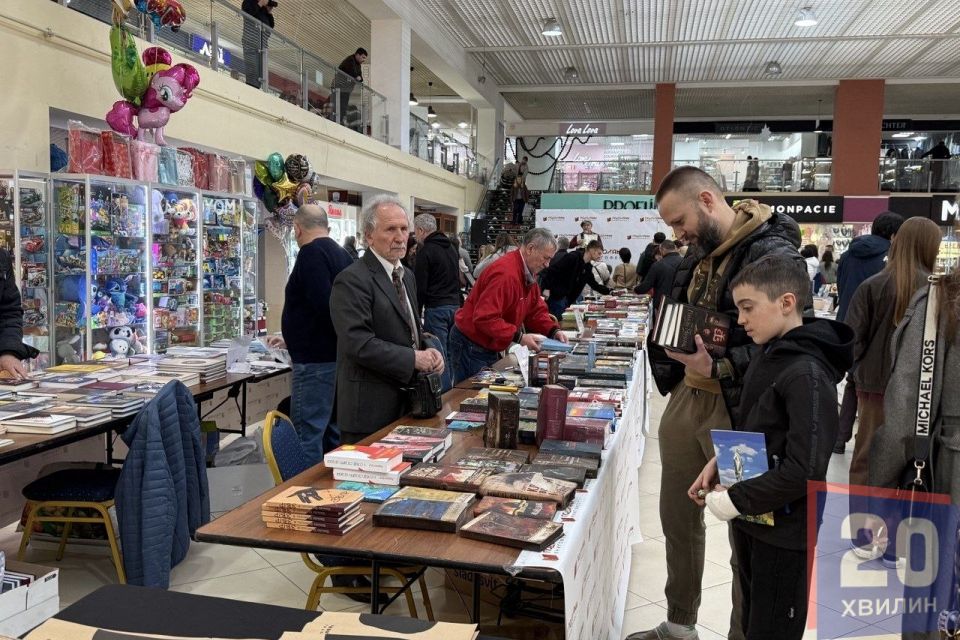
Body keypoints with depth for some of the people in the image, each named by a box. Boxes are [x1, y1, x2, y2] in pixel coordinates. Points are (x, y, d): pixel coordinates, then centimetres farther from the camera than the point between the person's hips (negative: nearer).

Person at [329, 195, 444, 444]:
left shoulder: (407, 275, 14)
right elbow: (359, 343, -23)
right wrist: (413, 359, -18)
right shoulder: (352, 280, -15)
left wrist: (428, 353, 1)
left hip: (406, 402, 8)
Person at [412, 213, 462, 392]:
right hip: (455, 305, 8)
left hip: (436, 308, -8)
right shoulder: (451, 247, 15)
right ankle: (451, 389, 20)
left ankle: (444, 392, -4)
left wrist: (416, 314, -5)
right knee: (449, 352, 14)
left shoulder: (426, 251, -10)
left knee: (439, 354, -4)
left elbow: (420, 288, -11)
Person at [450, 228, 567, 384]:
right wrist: (519, 337, -31)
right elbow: (484, 318, -33)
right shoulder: (506, 273, -27)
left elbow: (536, 310, 11)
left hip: (490, 348, 10)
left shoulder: (529, 274, 5)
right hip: (471, 346, -9)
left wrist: (554, 331, -6)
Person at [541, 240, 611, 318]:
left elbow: (595, 285, 21)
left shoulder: (588, 267, 12)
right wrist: (547, 288, -23)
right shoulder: (573, 257, -14)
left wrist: (609, 291, 12)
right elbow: (553, 270, -17)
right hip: (555, 296, -9)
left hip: (567, 299, 9)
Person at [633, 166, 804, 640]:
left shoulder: (774, 254, -17)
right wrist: (670, 348, 3)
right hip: (684, 399, 9)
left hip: (738, 411, -8)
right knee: (678, 518, 19)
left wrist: (720, 366, -28)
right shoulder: (699, 250, 10)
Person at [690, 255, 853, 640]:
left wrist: (736, 500, -20)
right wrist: (719, 463, 3)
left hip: (784, 532, -8)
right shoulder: (767, 356, 4)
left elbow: (805, 471, -27)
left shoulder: (807, 374, -22)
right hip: (750, 519, 8)